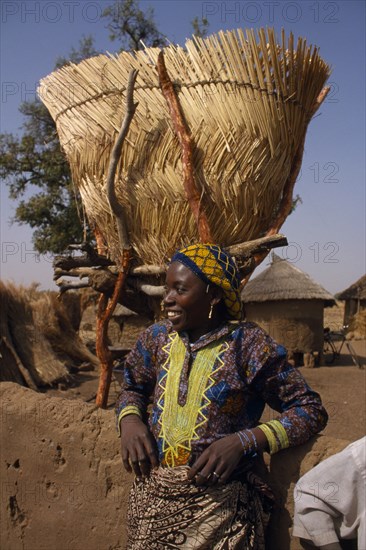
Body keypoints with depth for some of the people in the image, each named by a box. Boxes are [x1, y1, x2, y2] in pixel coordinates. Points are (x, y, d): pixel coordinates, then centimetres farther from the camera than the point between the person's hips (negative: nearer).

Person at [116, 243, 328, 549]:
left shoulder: (249, 346, -11)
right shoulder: (157, 338, 3)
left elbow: (311, 410, -9)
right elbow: (132, 388, 19)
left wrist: (244, 441, -21)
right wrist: (129, 419, -4)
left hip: (218, 501, -4)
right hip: (151, 495, 5)